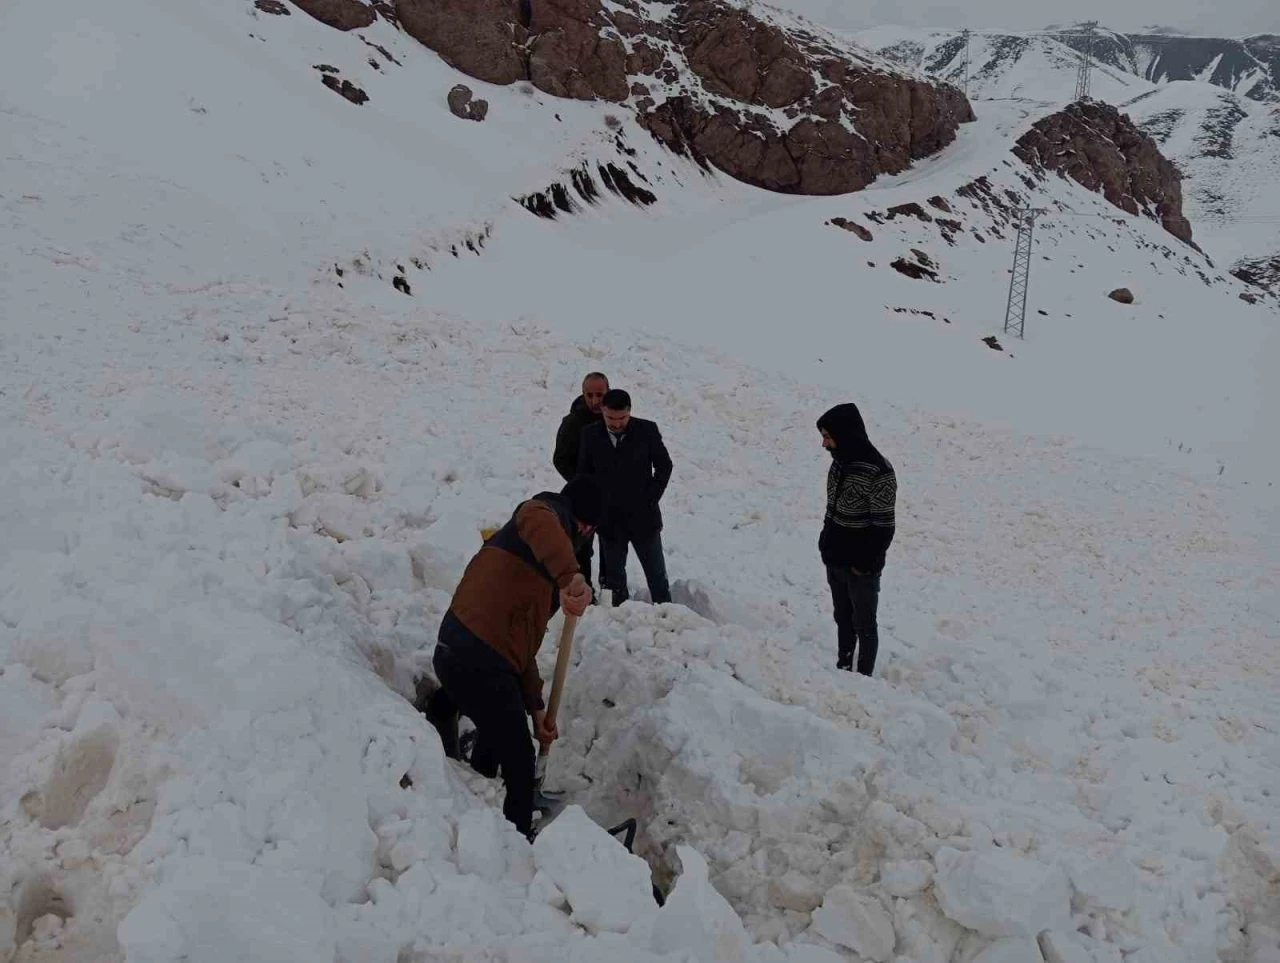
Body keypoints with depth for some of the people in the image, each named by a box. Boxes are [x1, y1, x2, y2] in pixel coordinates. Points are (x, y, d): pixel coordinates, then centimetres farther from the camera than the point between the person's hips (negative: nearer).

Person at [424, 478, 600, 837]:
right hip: (479, 664, -10)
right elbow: (538, 522, -30)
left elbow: (524, 639, 28)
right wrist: (571, 576, -44)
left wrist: (536, 707, 28)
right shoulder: (546, 513, -1)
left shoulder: (542, 565, 27)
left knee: (495, 740, 32)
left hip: (457, 655, 10)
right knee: (517, 762, 0)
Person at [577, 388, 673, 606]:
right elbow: (583, 473, 5)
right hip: (609, 519, 2)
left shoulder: (647, 430, -9)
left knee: (657, 575, 8)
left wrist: (651, 499, -5)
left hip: (643, 517, -1)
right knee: (614, 578, 12)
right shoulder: (591, 435, -5)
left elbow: (664, 465, 1)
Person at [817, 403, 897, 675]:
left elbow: (883, 527, -19)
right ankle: (843, 670, 34)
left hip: (861, 568, -7)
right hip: (835, 561, 7)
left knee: (864, 625, 8)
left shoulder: (878, 472, -23)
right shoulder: (840, 462, 1)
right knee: (843, 619, 20)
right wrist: (826, 544, 11)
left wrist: (865, 564, -16)